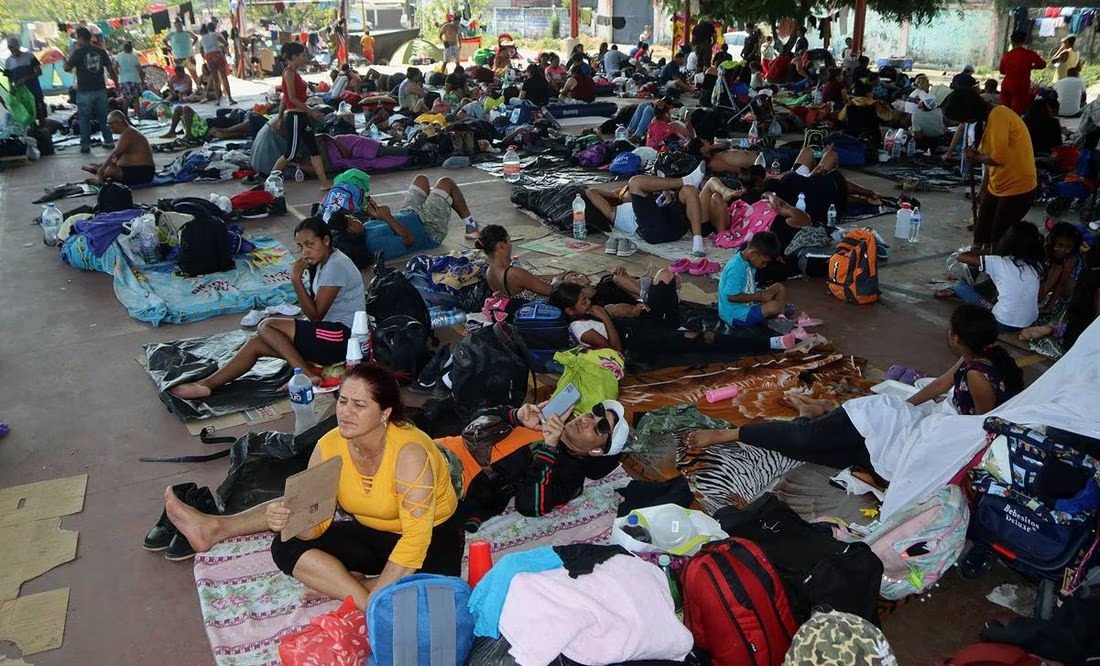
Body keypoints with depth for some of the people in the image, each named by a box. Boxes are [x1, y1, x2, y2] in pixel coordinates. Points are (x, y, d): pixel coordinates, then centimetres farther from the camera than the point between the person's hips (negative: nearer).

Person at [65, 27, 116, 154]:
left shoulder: (78, 52, -7)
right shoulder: (101, 52, 3)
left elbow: (67, 68, -1)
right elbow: (110, 69, 4)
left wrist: (72, 54, 14)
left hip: (84, 91, -3)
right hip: (100, 90, 3)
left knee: (84, 118, 4)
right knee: (103, 116, 12)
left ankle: (85, 144, 4)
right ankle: (109, 141, 13)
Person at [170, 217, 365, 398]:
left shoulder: (336, 266, -16)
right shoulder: (323, 263, 14)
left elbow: (315, 315, -17)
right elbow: (315, 313, 14)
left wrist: (296, 279, -18)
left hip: (340, 337, -10)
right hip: (328, 333, 10)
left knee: (266, 326, -15)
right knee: (256, 343, 1)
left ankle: (306, 375, -16)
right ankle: (206, 384, 0)